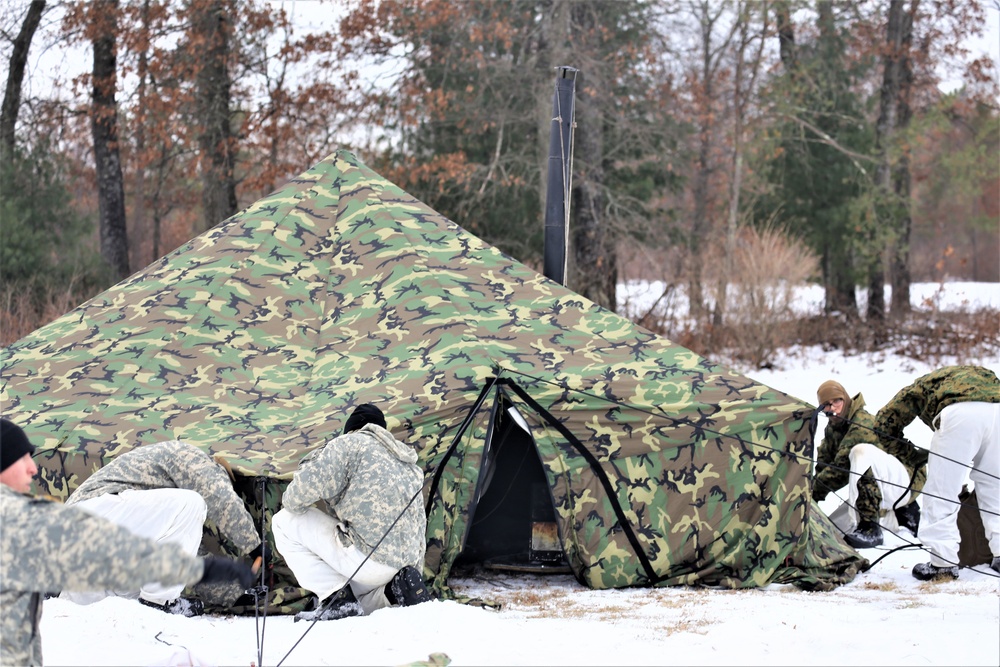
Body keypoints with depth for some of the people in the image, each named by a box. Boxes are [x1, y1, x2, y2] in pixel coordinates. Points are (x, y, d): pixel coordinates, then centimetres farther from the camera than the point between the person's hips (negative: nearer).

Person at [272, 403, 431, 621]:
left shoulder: (350, 443, 0)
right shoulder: (410, 466, 23)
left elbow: (310, 483, -14)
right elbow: (418, 524, 26)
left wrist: (292, 503, 9)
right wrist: (415, 571, 36)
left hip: (364, 559, -9)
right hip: (404, 561, 9)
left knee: (284, 523, 4)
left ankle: (336, 599, -4)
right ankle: (402, 585, 6)